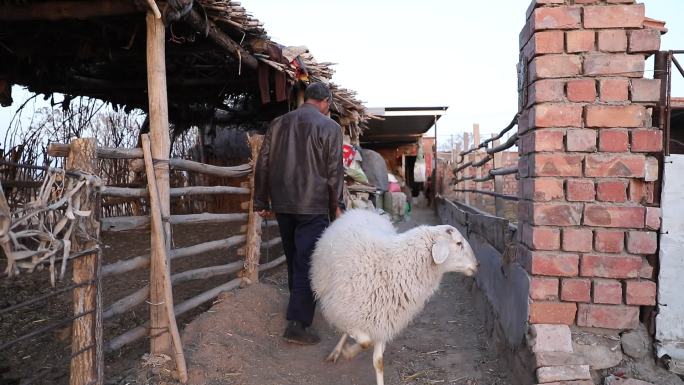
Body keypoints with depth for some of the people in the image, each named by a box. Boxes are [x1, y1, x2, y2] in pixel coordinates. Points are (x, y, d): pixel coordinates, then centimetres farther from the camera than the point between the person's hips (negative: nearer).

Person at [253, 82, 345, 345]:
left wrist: (261, 201, 15)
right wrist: (337, 206, 1)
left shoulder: (278, 123, 10)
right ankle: (297, 325, -6)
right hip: (313, 206, -5)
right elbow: (334, 171, -8)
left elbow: (263, 164, 10)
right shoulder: (329, 127, -5)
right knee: (307, 263, -3)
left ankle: (300, 304, 36)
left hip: (282, 205, 6)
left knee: (294, 259, 19)